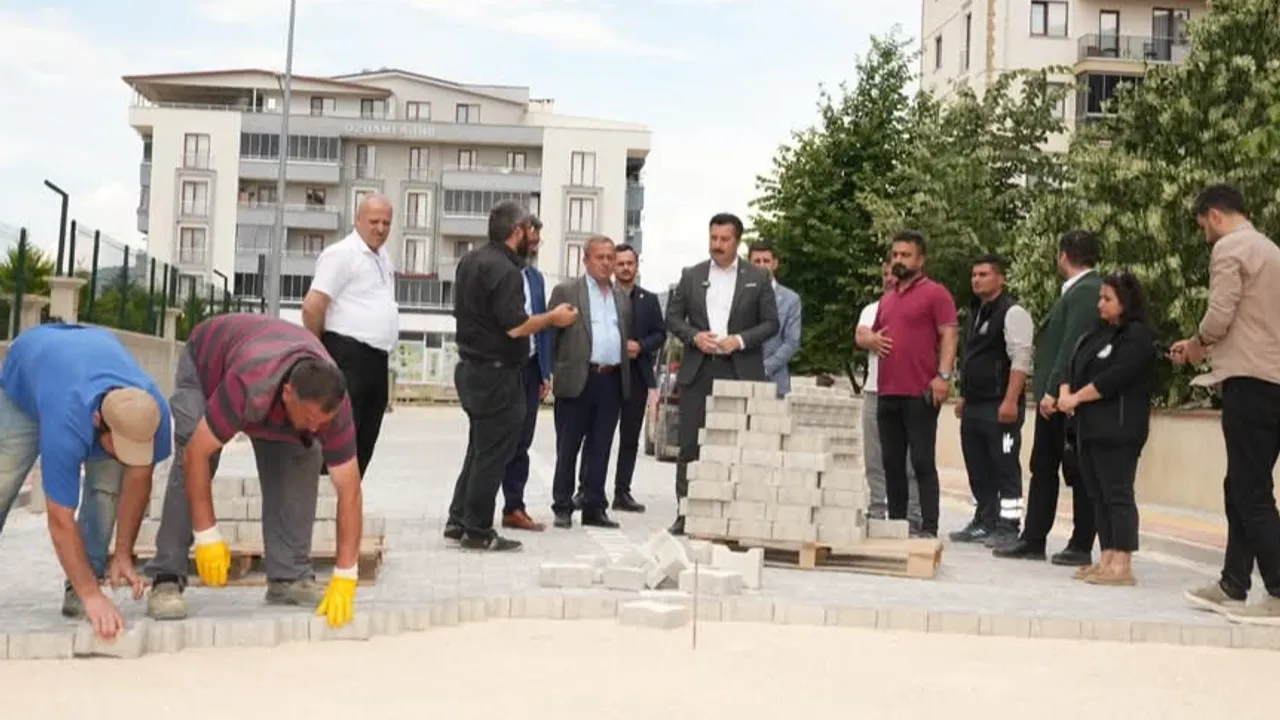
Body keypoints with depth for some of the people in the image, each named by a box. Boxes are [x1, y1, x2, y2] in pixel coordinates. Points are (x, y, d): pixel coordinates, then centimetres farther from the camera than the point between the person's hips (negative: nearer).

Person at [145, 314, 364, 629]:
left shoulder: (330, 403, -35)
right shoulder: (249, 386, -48)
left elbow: (349, 490, -31)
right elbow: (196, 454, -40)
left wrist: (344, 577, -34)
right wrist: (207, 536, -38)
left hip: (273, 368, 4)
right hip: (206, 360, -3)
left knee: (303, 463, -13)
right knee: (189, 463, -23)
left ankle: (289, 576, -4)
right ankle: (166, 579, -16)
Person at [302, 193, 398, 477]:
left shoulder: (382, 256, 18)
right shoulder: (342, 253, -9)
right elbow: (312, 306, -16)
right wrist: (318, 350, -5)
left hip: (377, 359, 9)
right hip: (348, 357, -9)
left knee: (363, 446, 11)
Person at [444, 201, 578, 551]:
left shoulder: (471, 260, 11)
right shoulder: (505, 270, -19)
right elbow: (515, 326, -25)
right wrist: (553, 317, -10)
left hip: (472, 367, 10)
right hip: (496, 374, -10)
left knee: (480, 448, 18)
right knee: (493, 453, -1)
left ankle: (459, 520, 22)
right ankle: (477, 531, 4)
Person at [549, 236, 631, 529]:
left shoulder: (622, 297, 17)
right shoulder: (567, 291, 1)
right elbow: (551, 334, -1)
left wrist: (624, 377, 11)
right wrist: (554, 372, -6)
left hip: (612, 381, 5)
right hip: (577, 380, -4)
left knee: (600, 449, 9)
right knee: (568, 448, 3)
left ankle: (594, 508, 16)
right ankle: (562, 508, 10)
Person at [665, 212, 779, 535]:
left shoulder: (758, 278, 5)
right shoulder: (691, 275, 11)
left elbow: (771, 323, 3)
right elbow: (673, 316, 10)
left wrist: (740, 340, -11)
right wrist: (695, 336, -8)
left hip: (741, 372, -2)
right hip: (698, 371, 2)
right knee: (690, 444, 2)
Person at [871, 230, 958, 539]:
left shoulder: (935, 293, -1)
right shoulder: (886, 298, 19)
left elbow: (948, 336, -8)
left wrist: (943, 375, -19)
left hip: (921, 394, -7)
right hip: (887, 393, 7)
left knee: (923, 462, -6)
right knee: (892, 463, 9)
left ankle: (929, 528, -4)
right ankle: (896, 523, 16)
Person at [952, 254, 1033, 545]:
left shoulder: (1012, 313, -9)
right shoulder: (977, 313, 19)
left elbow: (1020, 360, -17)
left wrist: (1010, 401, -24)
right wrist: (964, 397, 22)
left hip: (1000, 406, -9)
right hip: (974, 406, 9)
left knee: (1005, 468, -4)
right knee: (978, 470, 12)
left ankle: (1007, 527, -1)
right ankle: (984, 523, 20)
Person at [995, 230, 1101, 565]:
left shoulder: (1086, 292, -14)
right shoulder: (1076, 291, 16)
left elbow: (1072, 346, -22)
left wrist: (1053, 391, -23)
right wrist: (1046, 391, 14)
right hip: (1055, 397, 10)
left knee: (1078, 473, 0)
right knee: (1043, 470, 12)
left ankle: (1082, 546, 8)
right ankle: (1032, 540, 17)